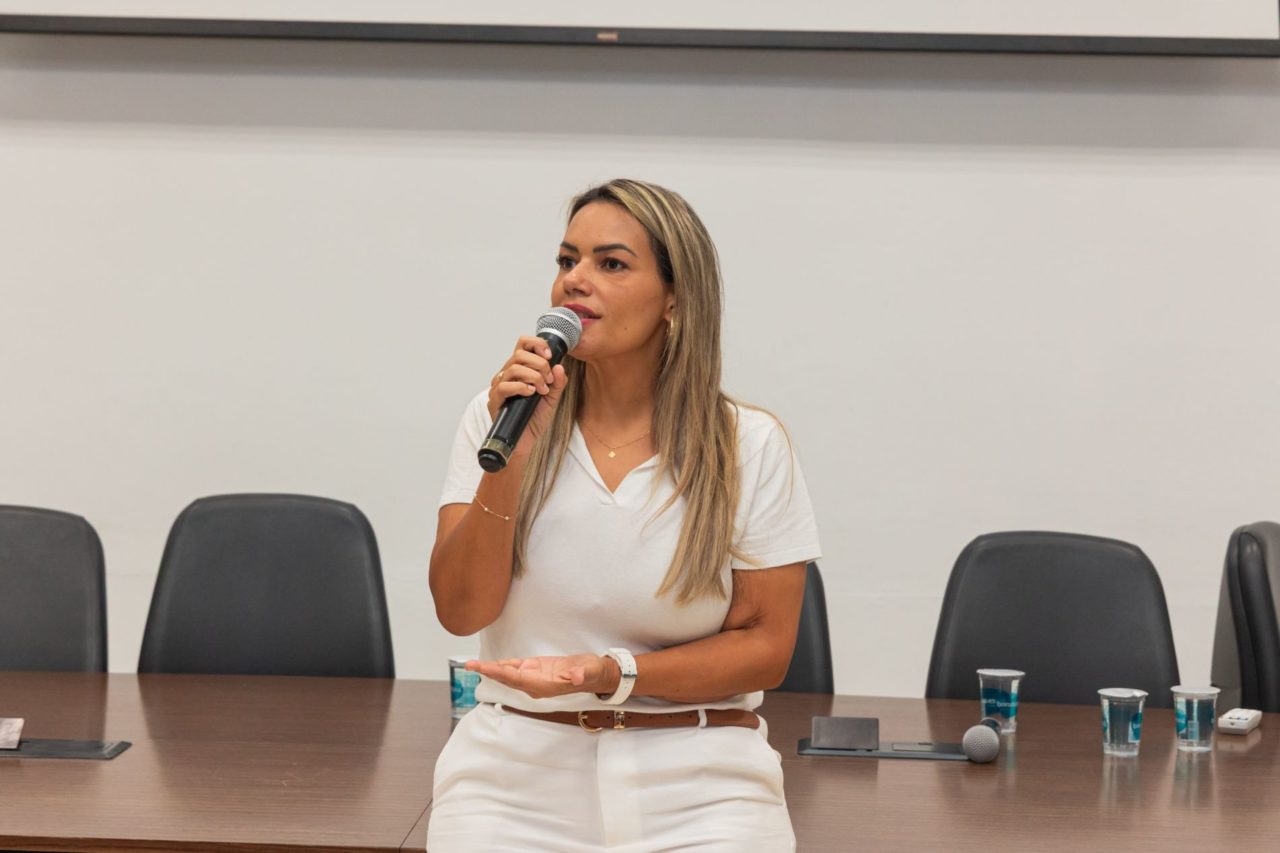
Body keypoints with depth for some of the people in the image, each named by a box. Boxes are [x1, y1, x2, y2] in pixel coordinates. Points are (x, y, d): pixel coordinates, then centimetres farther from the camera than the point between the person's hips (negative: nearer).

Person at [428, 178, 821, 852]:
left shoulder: (750, 448, 0)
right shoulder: (498, 417, 5)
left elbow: (765, 648, 1)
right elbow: (461, 612, -3)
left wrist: (611, 675, -12)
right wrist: (510, 457, -15)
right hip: (515, 777, 1)